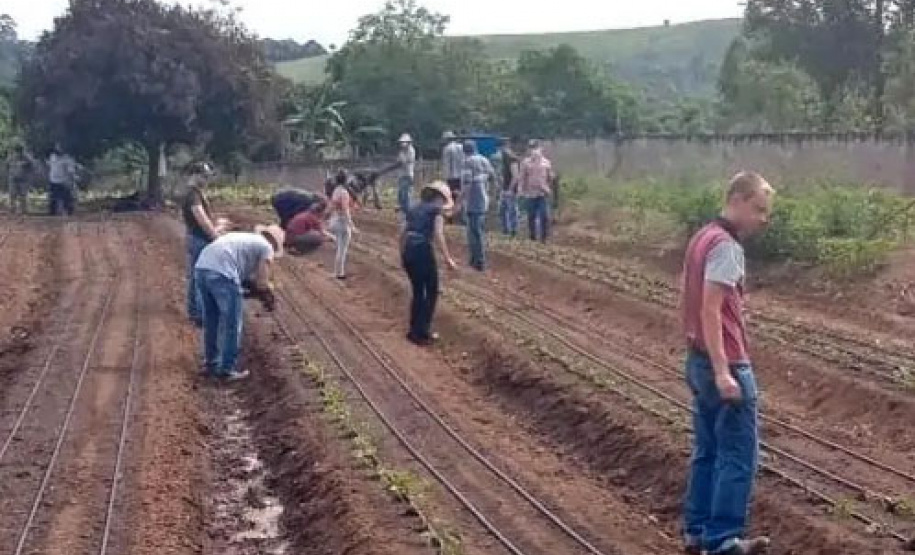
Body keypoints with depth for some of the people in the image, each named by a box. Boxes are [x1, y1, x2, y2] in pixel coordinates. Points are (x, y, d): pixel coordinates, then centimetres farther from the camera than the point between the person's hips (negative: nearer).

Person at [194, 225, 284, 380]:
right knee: (232, 323, 6)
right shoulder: (267, 248, 11)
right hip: (221, 273, -8)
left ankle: (211, 362, 33)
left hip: (201, 268, 8)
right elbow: (262, 284, 9)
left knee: (211, 320, 22)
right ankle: (227, 369, 11)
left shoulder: (245, 238, 33)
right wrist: (270, 299, 27)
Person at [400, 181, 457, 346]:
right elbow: (438, 236, -10)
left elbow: (402, 234, 16)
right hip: (423, 250, -6)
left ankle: (414, 331, 22)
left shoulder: (414, 208, 19)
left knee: (417, 291, 19)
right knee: (432, 291, 9)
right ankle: (422, 332, 6)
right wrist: (448, 258, -8)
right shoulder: (437, 209, 2)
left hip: (407, 251, 6)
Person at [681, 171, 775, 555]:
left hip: (699, 361, 10)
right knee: (739, 456, -2)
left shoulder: (703, 237, 13)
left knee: (708, 452, 14)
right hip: (725, 365, -10)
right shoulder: (726, 246, -17)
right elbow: (710, 311, -24)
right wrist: (722, 371, -27)